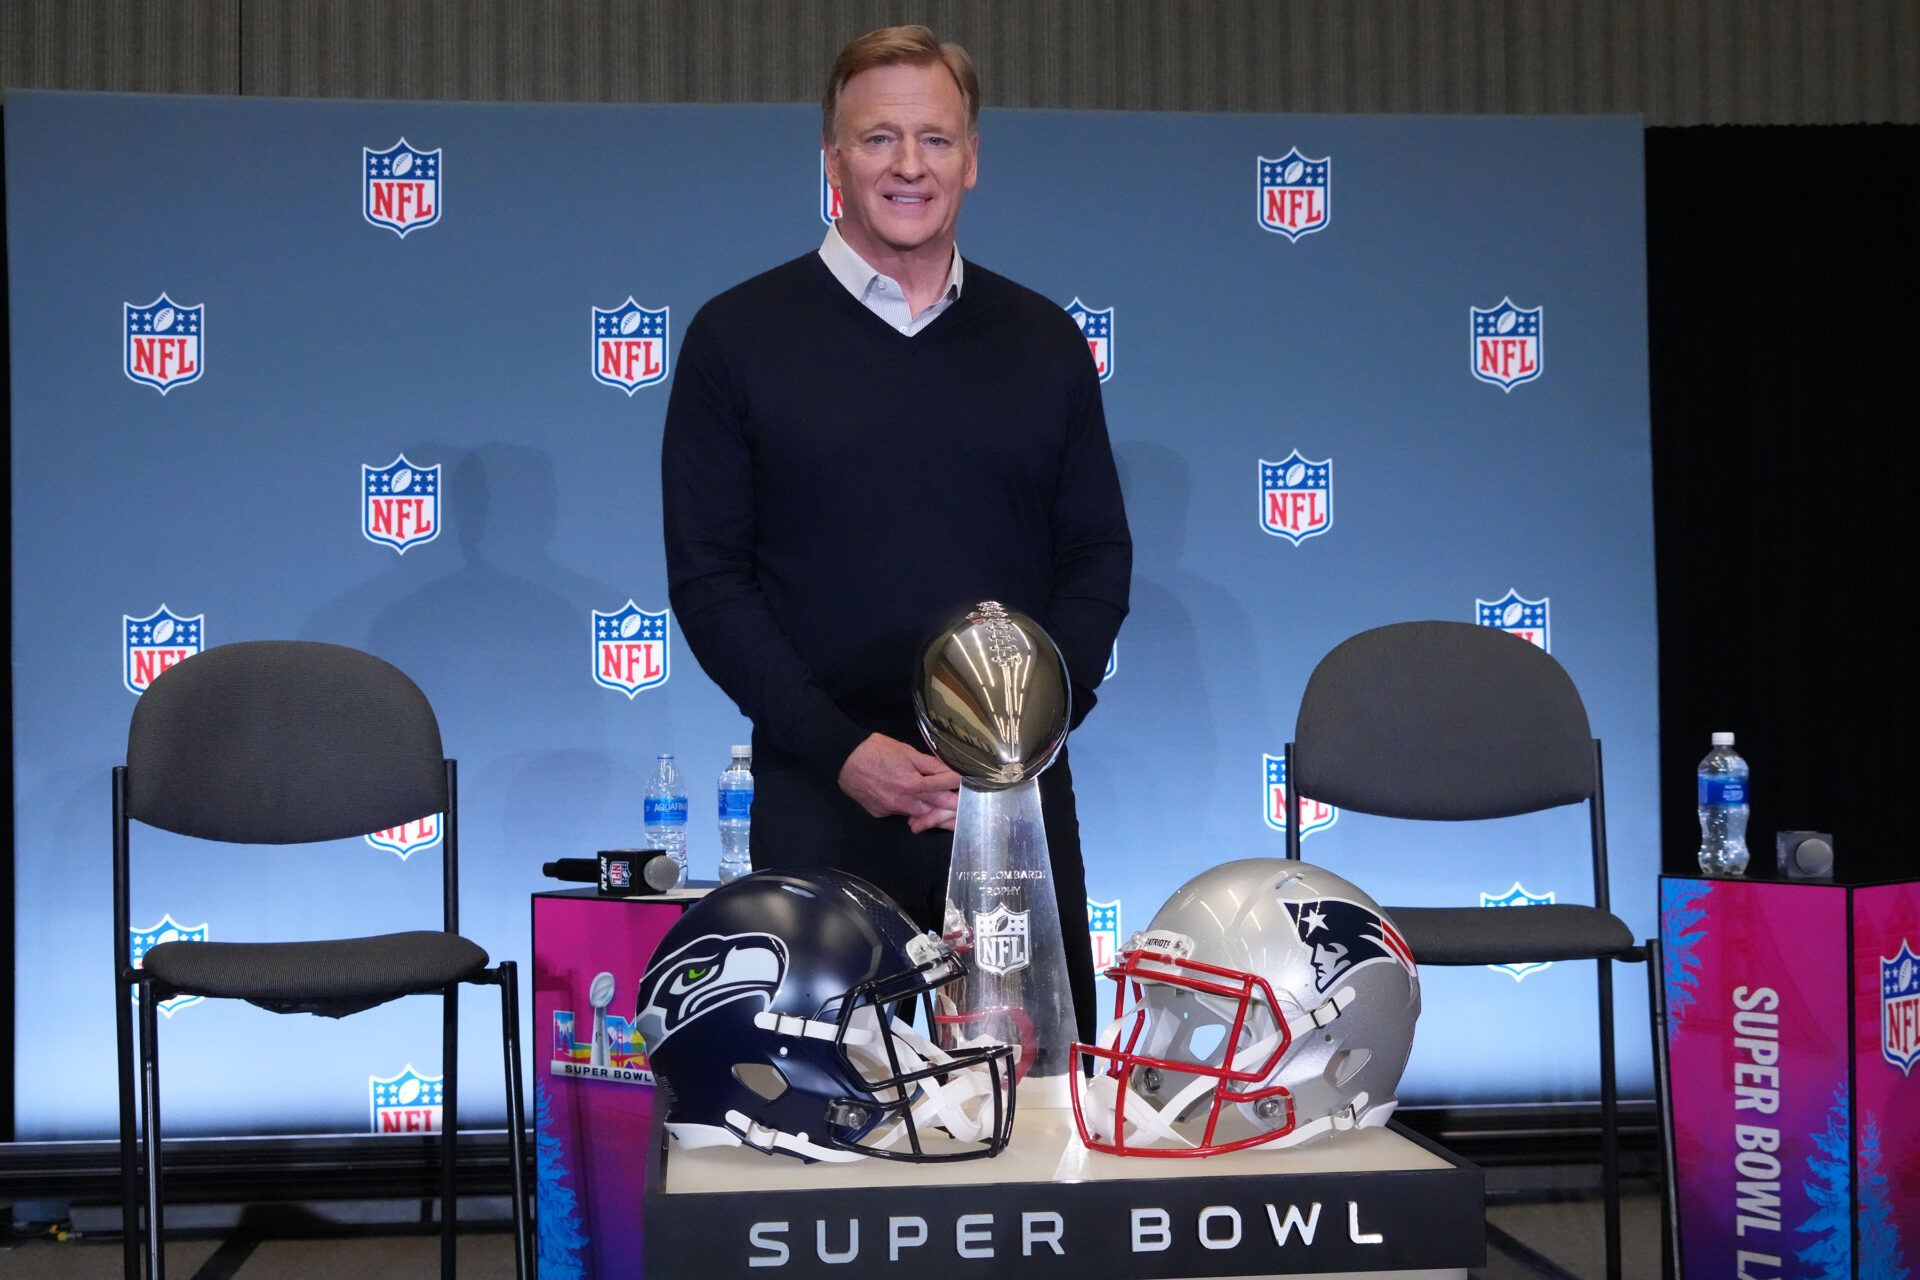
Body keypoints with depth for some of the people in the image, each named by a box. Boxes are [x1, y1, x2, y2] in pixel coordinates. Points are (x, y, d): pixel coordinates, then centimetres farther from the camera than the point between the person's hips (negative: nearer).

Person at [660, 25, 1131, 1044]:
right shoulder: (739, 336, 2)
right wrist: (841, 749, -13)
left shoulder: (1043, 341, 9)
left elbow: (1099, 557, 9)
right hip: (822, 803, -2)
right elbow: (707, 580, -2)